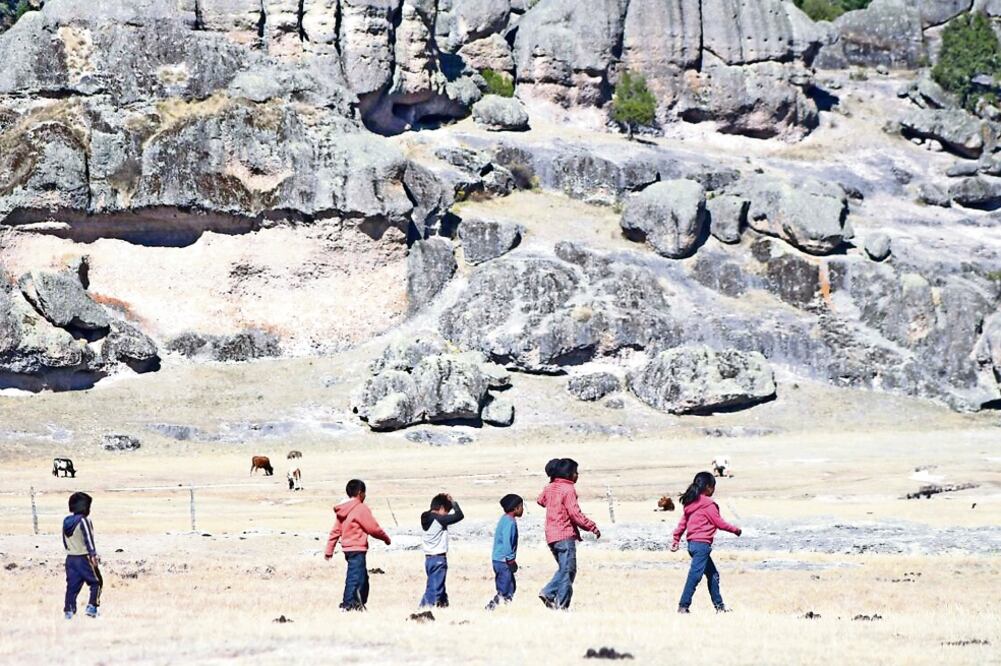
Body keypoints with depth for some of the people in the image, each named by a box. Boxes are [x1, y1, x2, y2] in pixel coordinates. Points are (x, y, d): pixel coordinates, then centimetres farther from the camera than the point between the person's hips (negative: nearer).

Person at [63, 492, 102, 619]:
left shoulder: (66, 521, 9)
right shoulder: (84, 521, -14)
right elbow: (88, 539, -20)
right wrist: (93, 555, -23)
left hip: (70, 558, 7)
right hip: (84, 558, -7)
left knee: (72, 585, 8)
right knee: (96, 582, 6)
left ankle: (69, 610, 4)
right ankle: (92, 607, -1)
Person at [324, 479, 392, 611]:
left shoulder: (343, 510, 12)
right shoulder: (361, 508, -12)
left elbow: (335, 531, 12)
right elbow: (373, 528, -11)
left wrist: (329, 550, 14)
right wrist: (386, 538, 5)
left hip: (348, 548, 9)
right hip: (357, 549, -9)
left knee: (363, 577, 18)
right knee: (355, 578, -8)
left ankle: (360, 604, 23)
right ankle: (348, 604, -12)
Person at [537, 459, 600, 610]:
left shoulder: (549, 488, 10)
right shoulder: (568, 489, -14)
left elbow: (540, 500, 31)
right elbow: (575, 514, -19)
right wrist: (592, 527, -13)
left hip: (551, 535, 8)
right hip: (565, 535, -8)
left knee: (563, 569, 19)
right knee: (568, 570, -2)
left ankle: (548, 593, 7)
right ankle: (561, 604, -4)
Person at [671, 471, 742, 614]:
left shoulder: (690, 503, 12)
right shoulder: (708, 504, -12)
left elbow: (682, 523, 14)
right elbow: (719, 523, -7)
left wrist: (676, 540, 18)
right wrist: (735, 530, 7)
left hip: (692, 543, 9)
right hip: (702, 544, -9)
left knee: (713, 574, 17)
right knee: (695, 575, -9)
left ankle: (719, 606, 21)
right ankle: (683, 606, -13)